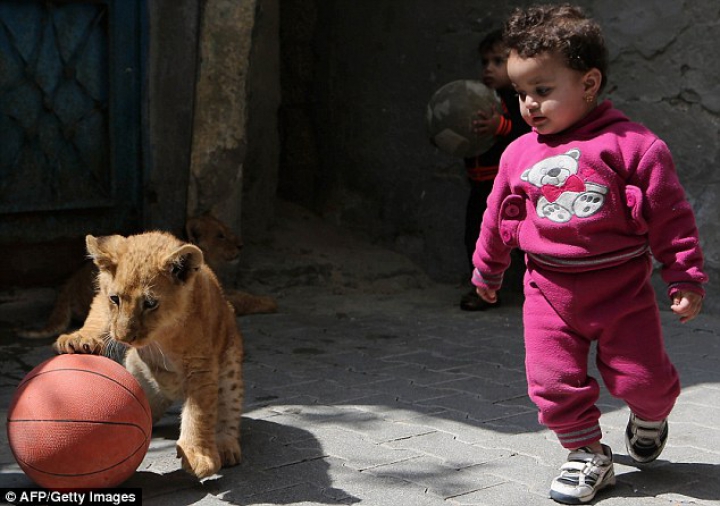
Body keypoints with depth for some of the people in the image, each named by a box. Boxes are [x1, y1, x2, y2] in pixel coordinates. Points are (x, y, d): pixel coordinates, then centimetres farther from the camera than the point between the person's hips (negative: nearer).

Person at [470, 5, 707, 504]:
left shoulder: (632, 145, -11)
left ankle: (650, 414, 40)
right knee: (554, 382, -3)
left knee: (641, 377, 4)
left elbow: (671, 215, -7)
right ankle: (588, 454, 19)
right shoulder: (520, 154, 1)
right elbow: (499, 217, 16)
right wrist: (488, 271, 26)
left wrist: (686, 278, -6)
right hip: (550, 292, 3)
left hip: (622, 289, -3)